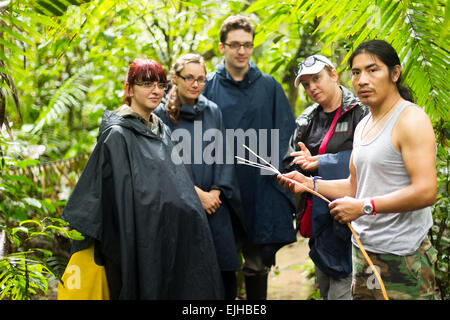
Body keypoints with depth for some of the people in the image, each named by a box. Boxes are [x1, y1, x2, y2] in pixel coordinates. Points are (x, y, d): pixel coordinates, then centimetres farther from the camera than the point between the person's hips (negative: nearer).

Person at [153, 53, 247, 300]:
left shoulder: (212, 111, 9)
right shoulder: (162, 115, -3)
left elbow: (223, 156, 9)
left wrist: (216, 191, -4)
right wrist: (197, 193, -10)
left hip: (216, 204, 3)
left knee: (226, 271, 2)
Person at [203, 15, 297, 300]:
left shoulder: (269, 87, 7)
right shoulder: (208, 87, 3)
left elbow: (286, 133, 8)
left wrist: (277, 166, -5)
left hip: (260, 189, 1)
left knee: (258, 262, 9)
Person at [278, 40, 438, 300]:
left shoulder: (412, 120, -13)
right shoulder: (363, 126, 15)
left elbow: (426, 191, -22)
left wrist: (364, 207, -23)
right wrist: (309, 183, 8)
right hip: (363, 249, 8)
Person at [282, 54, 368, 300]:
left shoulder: (360, 112, -9)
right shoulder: (307, 120, 13)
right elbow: (289, 164, 12)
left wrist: (318, 163, -16)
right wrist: (306, 163, -11)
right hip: (317, 215, 7)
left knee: (341, 290, -8)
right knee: (323, 287, 18)